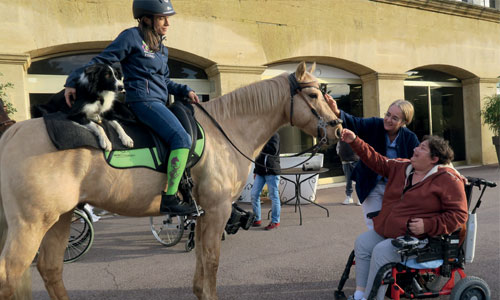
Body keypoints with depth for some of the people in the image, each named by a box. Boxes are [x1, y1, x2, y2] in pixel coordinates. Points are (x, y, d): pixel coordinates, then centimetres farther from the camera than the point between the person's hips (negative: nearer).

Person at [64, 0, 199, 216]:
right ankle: (169, 199, -26)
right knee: (181, 138, -25)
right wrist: (73, 82, -6)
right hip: (143, 101, -9)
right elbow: (102, 61, -2)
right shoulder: (131, 37, -2)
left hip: (158, 103, 10)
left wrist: (185, 91, 11)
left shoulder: (161, 49, 22)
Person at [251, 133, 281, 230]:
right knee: (254, 194, 4)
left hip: (272, 171, -7)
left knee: (274, 196, -1)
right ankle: (257, 219, 17)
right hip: (260, 171, 8)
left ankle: (275, 221, 9)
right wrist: (256, 170, 20)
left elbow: (273, 150, -22)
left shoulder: (274, 135, -7)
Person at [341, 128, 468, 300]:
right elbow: (376, 161, 14)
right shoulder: (402, 167, 10)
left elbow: (458, 215, -12)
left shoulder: (448, 180, -10)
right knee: (362, 243, -6)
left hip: (416, 237, -8)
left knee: (381, 251, -24)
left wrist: (427, 225, -21)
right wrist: (354, 142, 5)